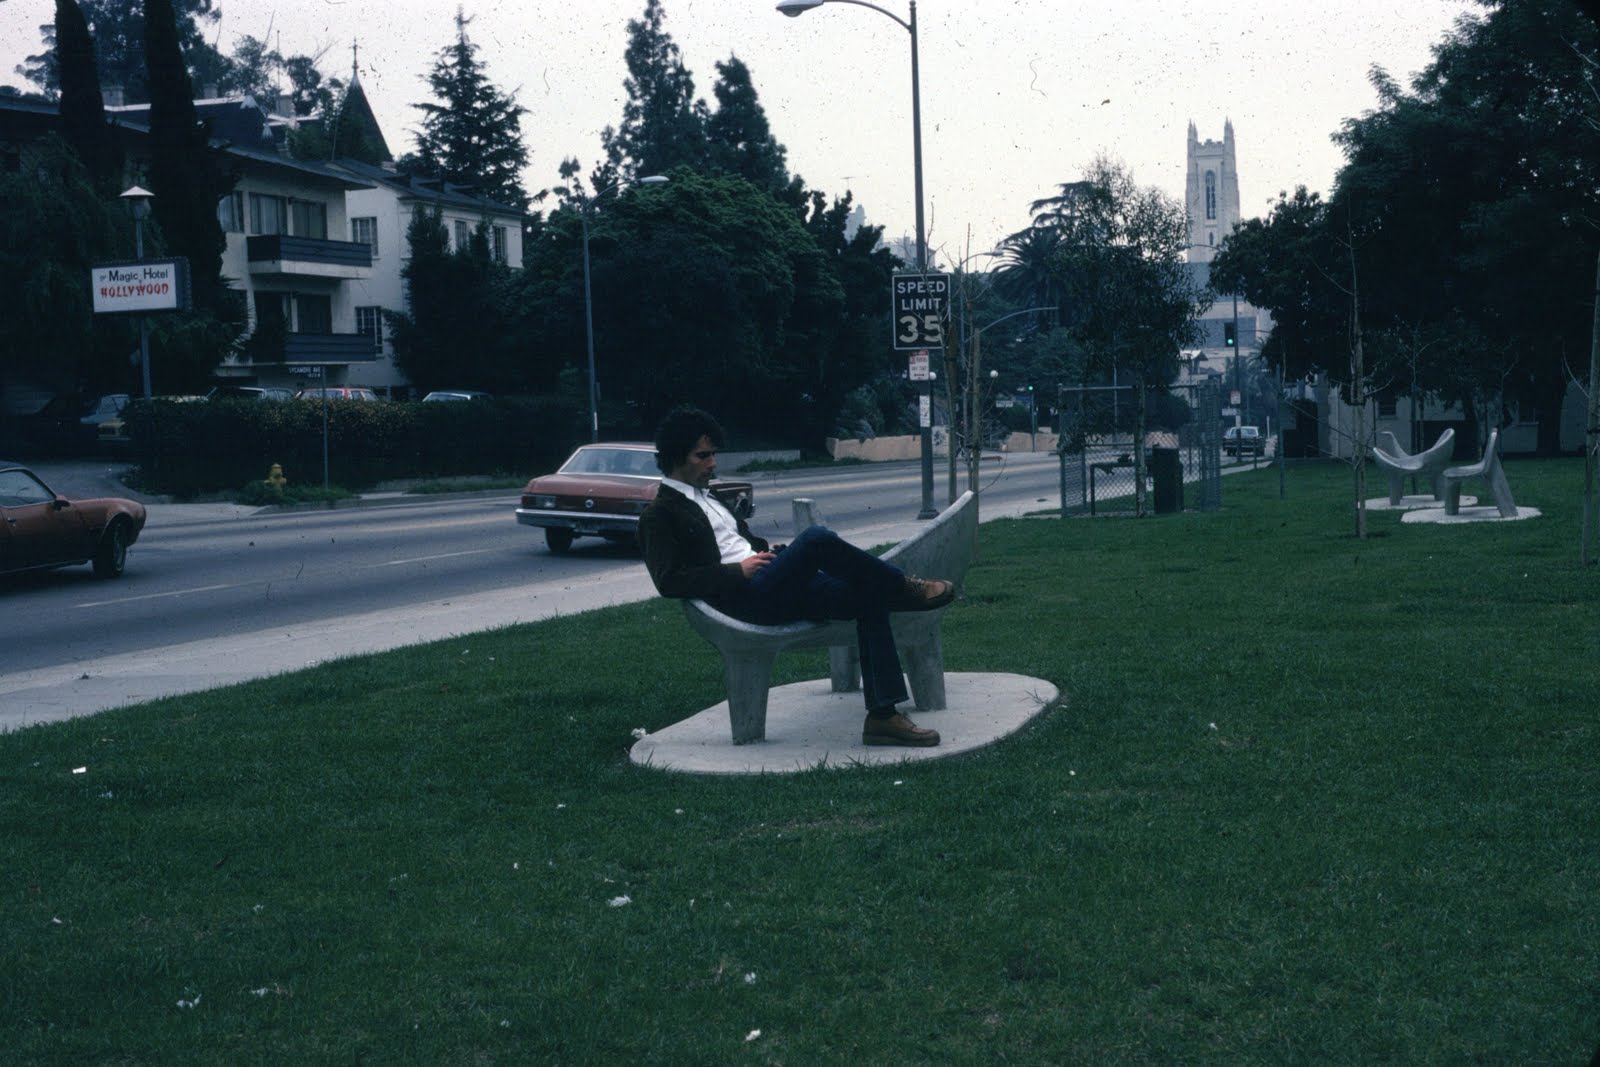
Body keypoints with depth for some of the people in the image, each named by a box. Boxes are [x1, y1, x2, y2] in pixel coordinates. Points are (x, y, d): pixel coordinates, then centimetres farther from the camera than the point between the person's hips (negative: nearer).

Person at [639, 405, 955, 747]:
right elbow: (668, 581, -11)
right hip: (743, 598, -9)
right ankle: (902, 586, -8)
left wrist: (770, 550, 9)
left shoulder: (709, 500, 27)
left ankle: (883, 715, -14)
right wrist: (738, 571, -14)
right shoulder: (658, 516, 0)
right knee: (816, 538, -30)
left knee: (869, 597, -11)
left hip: (779, 588, 9)